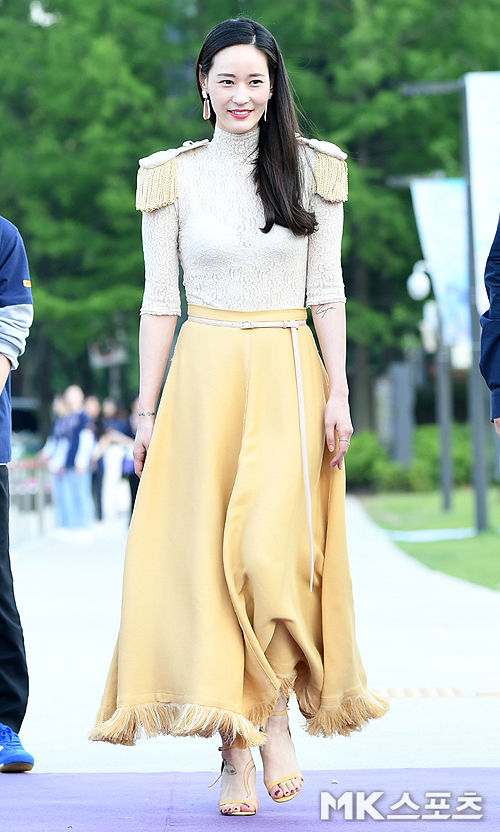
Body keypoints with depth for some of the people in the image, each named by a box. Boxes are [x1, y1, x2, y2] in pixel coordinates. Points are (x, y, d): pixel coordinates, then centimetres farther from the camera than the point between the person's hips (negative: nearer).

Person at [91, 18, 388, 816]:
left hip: (289, 373, 0)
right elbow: (159, 300, 5)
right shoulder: (174, 176, 5)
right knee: (207, 556, -3)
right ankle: (236, 751, 3)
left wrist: (337, 391, -2)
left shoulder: (312, 169, 5)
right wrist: (148, 409, 1)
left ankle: (276, 711, 4)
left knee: (273, 549, -15)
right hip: (205, 373, 1)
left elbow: (327, 291, 6)